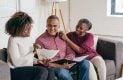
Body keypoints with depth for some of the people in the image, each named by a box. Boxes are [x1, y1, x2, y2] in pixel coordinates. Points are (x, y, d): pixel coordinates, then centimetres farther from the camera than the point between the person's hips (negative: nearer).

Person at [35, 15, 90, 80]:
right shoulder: (40, 40, -4)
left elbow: (71, 53, 9)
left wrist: (67, 62, -14)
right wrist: (61, 66, -24)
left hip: (67, 64, 5)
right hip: (54, 67, -5)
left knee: (85, 63, -20)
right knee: (62, 72, -39)